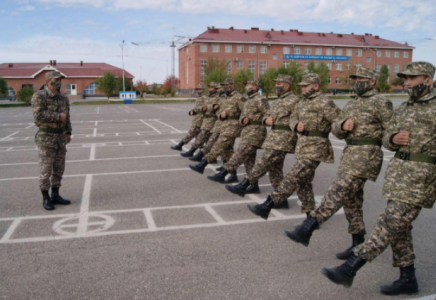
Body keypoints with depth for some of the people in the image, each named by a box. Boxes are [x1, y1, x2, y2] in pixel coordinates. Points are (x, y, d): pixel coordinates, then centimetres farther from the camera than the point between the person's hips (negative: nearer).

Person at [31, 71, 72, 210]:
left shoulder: (63, 98, 11)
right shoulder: (39, 96, -10)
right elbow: (39, 115, -23)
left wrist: (68, 132, 10)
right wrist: (58, 116, -17)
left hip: (61, 138, 7)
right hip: (46, 139, -6)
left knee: (59, 169, 10)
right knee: (46, 170, -1)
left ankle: (55, 195, 21)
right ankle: (46, 198, 10)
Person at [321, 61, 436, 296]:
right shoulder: (402, 109, 16)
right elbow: (387, 138, 17)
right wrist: (393, 138, -5)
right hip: (397, 170, 7)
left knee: (391, 223, -10)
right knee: (399, 226, 10)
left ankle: (350, 268, -11)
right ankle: (407, 279, 23)